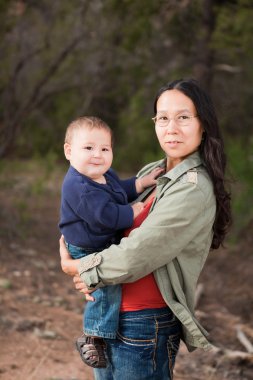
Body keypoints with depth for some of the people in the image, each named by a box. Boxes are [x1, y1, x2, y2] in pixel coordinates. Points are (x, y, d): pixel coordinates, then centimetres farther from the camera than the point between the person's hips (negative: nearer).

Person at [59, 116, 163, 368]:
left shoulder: (105, 176, 3)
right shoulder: (79, 188, -30)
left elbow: (121, 190, 22)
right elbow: (106, 215, -34)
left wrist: (142, 183, 6)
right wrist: (133, 212, -21)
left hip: (108, 244, 10)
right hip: (86, 251, -10)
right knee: (108, 283, -26)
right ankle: (92, 336, -17)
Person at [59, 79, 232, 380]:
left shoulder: (193, 188, -18)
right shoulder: (151, 173, 8)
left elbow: (135, 256, -22)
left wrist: (74, 267, -7)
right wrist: (90, 275, -5)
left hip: (144, 324, -8)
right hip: (109, 315, 8)